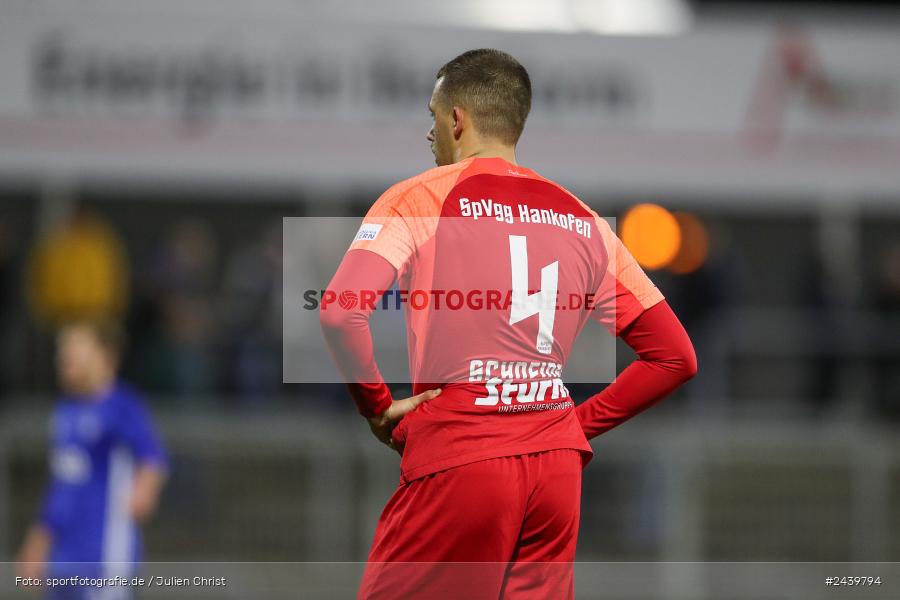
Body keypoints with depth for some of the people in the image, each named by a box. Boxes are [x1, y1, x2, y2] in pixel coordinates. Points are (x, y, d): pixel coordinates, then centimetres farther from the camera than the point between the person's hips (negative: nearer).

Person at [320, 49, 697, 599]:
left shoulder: (419, 199, 1)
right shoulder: (582, 220, 14)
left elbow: (340, 311, -16)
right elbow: (675, 357, 13)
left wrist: (377, 408, -3)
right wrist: (581, 424, 15)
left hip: (455, 461, -5)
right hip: (558, 466, 5)